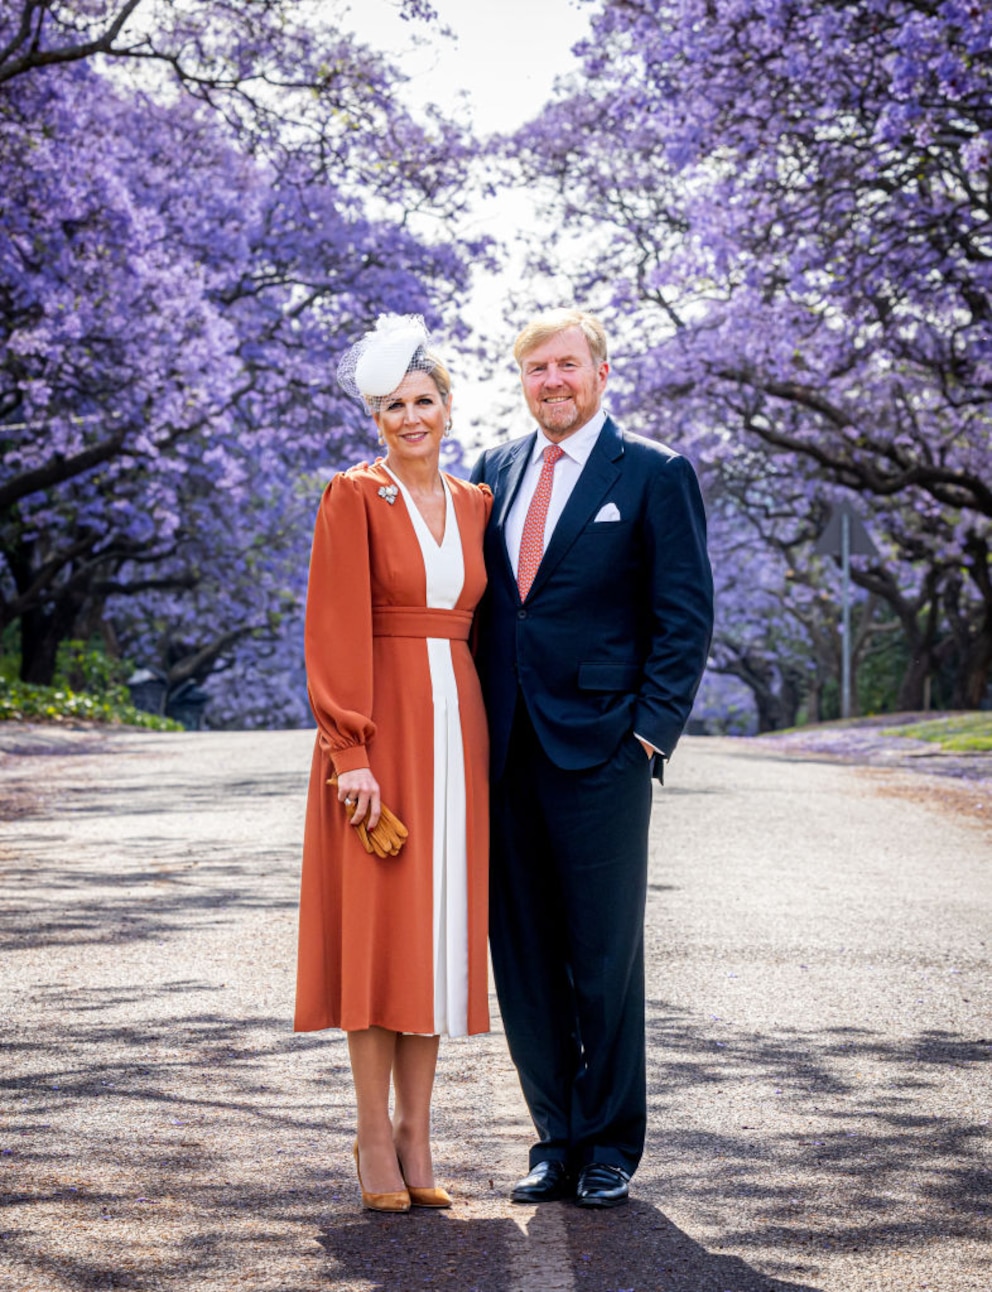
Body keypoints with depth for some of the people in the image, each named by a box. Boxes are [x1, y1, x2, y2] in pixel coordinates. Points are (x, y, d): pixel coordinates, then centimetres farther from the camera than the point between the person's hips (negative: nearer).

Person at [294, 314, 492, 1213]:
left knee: (439, 922, 6)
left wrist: (482, 738, 7)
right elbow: (336, 631, -9)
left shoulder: (475, 504, 12)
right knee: (377, 922, -2)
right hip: (381, 726, -5)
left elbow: (484, 623, 14)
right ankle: (375, 1138, 5)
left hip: (455, 725, 5)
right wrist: (350, 750, -16)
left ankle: (416, 1131, 14)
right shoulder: (354, 497, -3)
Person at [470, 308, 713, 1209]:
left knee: (605, 957, 2)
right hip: (506, 752, 5)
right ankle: (556, 1139, 19)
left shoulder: (655, 475, -1)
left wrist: (651, 730, -9)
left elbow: (686, 617, -3)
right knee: (524, 958, 8)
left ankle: (611, 1146, 15)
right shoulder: (495, 471, 13)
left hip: (600, 752, -5)